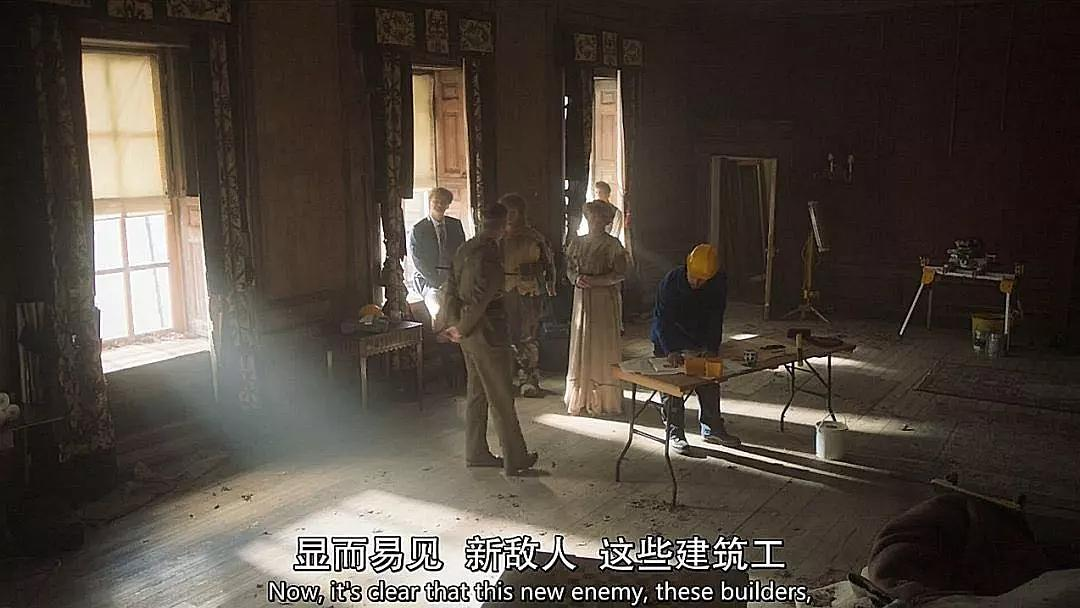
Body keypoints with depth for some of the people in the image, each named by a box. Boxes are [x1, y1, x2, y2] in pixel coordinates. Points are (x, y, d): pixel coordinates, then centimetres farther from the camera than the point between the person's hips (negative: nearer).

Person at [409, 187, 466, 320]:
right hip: (430, 281, -3)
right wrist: (439, 283, -12)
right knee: (440, 312, -31)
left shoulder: (456, 225, 13)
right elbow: (420, 263, -3)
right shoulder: (418, 230, 3)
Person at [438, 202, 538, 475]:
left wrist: (453, 322, 2)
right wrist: (461, 329, -12)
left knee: (476, 392, 17)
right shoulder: (491, 254, -21)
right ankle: (515, 460, 11)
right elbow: (480, 299, -24)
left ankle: (476, 453, 26)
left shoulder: (465, 248, 8)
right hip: (486, 331, -9)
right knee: (502, 398, 1)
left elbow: (452, 288, 7)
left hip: (468, 331, 9)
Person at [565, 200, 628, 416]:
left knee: (604, 346, -2)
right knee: (581, 345, 4)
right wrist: (576, 278, -9)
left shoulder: (612, 244, -4)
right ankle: (581, 397, 12)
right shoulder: (577, 242, 11)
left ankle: (604, 399, 4)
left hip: (605, 299, -4)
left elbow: (620, 273, -8)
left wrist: (595, 280, -18)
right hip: (582, 300, 4)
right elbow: (569, 269, 13)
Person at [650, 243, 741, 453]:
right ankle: (675, 433, 13)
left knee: (710, 383, 10)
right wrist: (670, 350, -40)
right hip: (669, 342, -4)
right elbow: (662, 319, -29)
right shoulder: (671, 281, -29)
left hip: (700, 340, 4)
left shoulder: (719, 283, -19)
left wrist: (711, 348, -22)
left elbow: (715, 318, -12)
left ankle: (712, 429, 25)